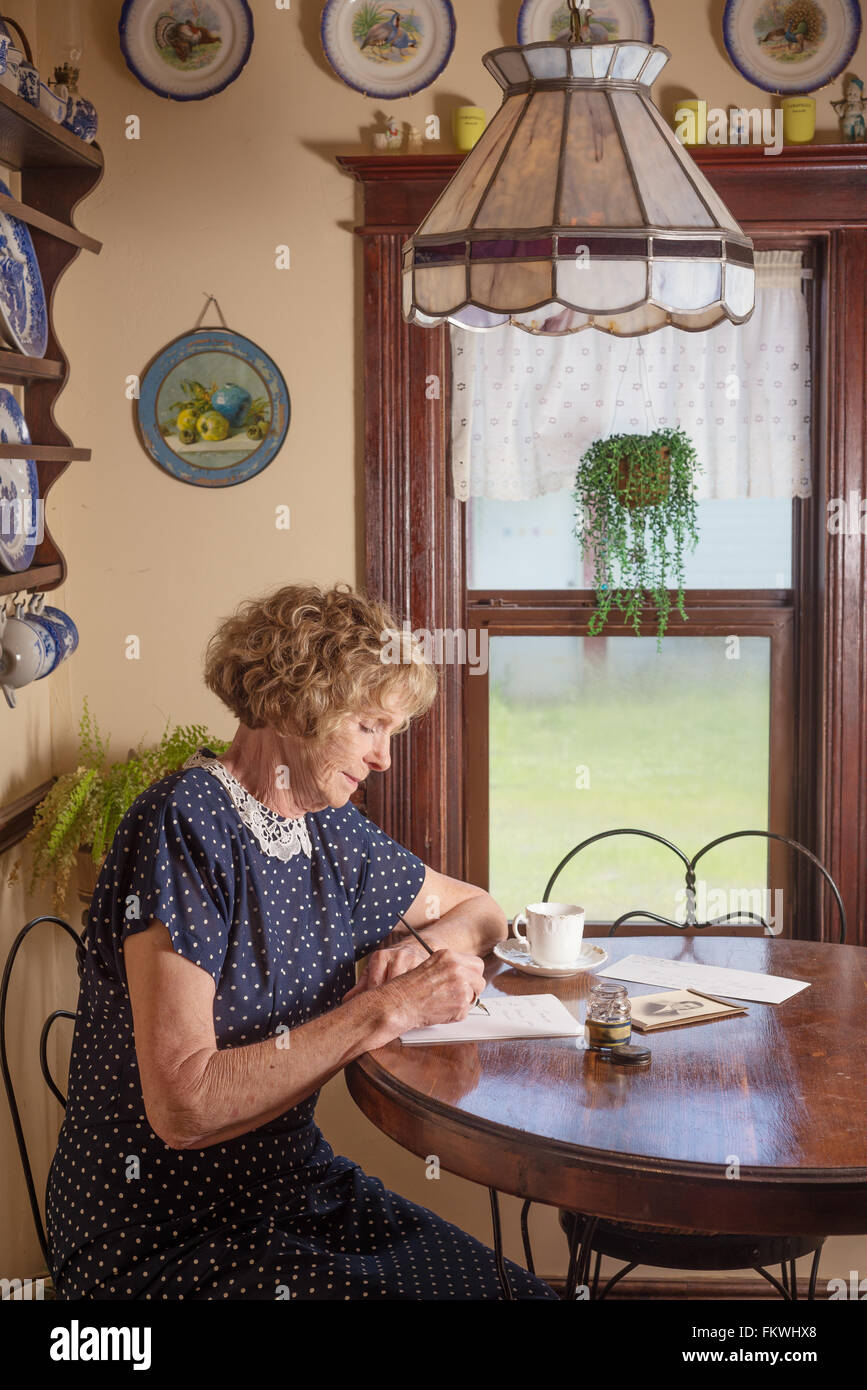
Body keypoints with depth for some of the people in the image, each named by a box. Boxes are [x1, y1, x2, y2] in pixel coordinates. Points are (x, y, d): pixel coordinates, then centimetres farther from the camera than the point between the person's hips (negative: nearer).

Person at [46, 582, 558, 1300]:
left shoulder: (331, 830, 5)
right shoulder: (186, 826, -18)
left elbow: (479, 908, 23)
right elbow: (182, 1108, -25)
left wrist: (420, 947, 0)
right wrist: (386, 1011, -24)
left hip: (297, 1183, 7)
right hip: (159, 1240, -7)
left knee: (526, 1289, -11)